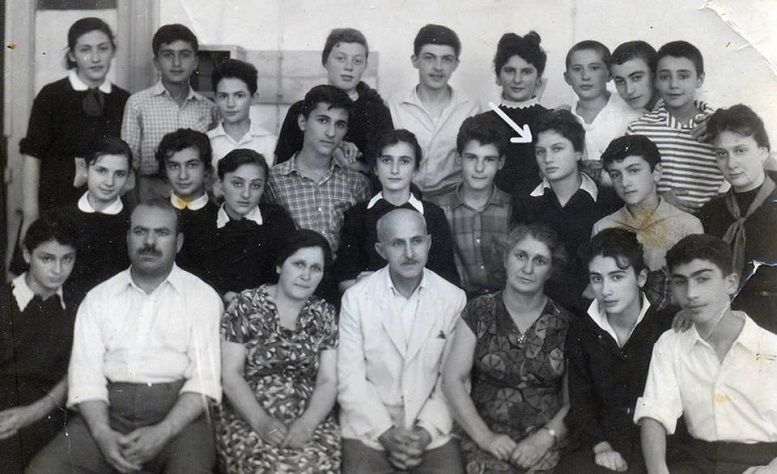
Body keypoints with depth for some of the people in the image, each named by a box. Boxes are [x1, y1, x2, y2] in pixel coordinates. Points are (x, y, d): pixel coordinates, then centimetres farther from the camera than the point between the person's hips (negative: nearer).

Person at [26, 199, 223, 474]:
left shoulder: (203, 297, 6)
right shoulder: (98, 298, 14)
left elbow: (206, 378, -3)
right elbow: (85, 374, 4)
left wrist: (162, 433, -17)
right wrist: (103, 433, -13)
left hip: (178, 414, -2)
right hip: (108, 412, 3)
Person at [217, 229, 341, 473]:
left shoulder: (325, 315, 10)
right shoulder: (246, 305, 2)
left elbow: (328, 381, 3)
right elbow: (230, 374, -3)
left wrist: (307, 423, -15)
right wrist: (261, 421, -17)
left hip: (310, 422, 2)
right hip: (247, 419, -2)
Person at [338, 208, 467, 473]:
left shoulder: (454, 299, -1)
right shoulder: (355, 298, -3)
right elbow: (350, 378, -4)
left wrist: (426, 431, -11)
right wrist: (386, 433, -12)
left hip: (434, 425, 1)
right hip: (369, 426, 0)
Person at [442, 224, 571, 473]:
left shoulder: (564, 323, 5)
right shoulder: (479, 312, 5)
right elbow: (452, 379, 0)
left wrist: (545, 438, -11)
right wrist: (484, 436, -9)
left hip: (545, 442, 1)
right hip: (486, 438, 0)